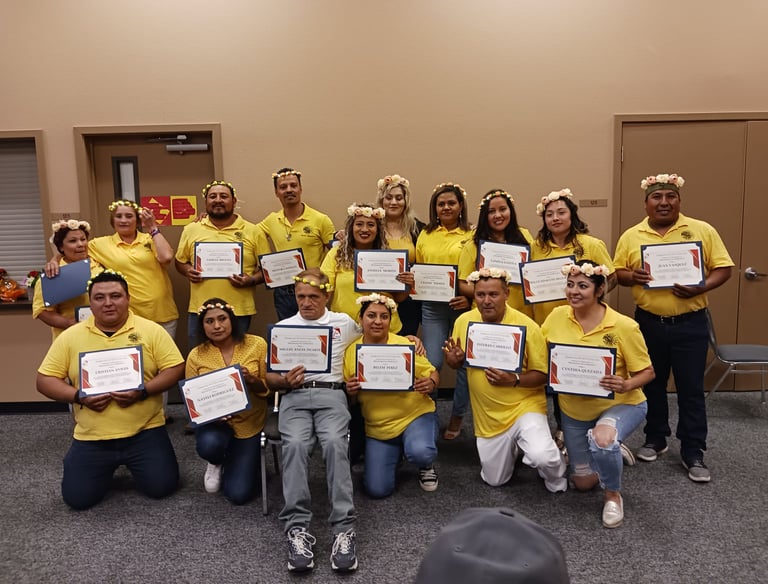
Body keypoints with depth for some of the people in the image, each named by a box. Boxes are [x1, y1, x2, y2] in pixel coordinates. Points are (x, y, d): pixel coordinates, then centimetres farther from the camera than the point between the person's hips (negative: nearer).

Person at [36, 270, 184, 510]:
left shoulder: (151, 330, -4)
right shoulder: (70, 336, 1)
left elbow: (174, 369, -6)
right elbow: (45, 380, 3)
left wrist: (143, 391, -22)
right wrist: (78, 396, -15)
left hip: (145, 431, -1)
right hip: (91, 437, 2)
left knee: (161, 487, -9)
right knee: (77, 498, -3)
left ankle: (130, 463, 25)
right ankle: (110, 466, 29)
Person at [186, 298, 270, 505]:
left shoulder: (257, 344, -9)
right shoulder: (196, 355, -5)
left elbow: (268, 388, -5)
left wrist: (252, 380, -26)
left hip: (249, 423, -1)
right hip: (214, 420, 1)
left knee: (239, 494, -8)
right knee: (208, 445, -35)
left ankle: (233, 461, 29)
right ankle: (217, 464, 6)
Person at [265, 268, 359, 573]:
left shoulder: (344, 323, 17)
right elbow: (269, 377, 17)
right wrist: (285, 381, -7)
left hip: (332, 393, -1)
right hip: (294, 396, 1)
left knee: (334, 442, -31)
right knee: (295, 444, -31)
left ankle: (344, 528, -31)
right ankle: (297, 528, -29)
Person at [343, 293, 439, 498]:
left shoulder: (406, 345, -10)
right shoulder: (350, 351, -3)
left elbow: (432, 375, -2)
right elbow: (350, 396, 6)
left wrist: (430, 384, -26)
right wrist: (350, 391, -18)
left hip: (415, 415, -3)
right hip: (377, 428, 3)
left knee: (420, 452, -35)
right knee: (377, 490, -5)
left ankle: (426, 465, 6)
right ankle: (397, 453, 28)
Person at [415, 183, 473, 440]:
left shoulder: (472, 235, 1)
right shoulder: (425, 235, 11)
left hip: (463, 305, -2)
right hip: (432, 306, 2)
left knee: (464, 362, 6)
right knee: (432, 362, -1)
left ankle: (457, 416, 25)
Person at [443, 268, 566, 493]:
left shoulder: (527, 326, -17)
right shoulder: (463, 321, -6)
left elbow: (542, 374, -12)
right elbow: (455, 362, 7)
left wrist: (514, 380, -31)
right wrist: (454, 359, -17)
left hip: (524, 405, -4)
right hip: (487, 415, 4)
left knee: (540, 457, -30)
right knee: (494, 480, 15)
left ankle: (556, 474, 8)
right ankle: (513, 446, 47)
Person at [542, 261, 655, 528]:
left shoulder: (624, 326, -20)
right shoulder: (557, 316, -10)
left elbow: (647, 372, -12)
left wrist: (626, 385, -34)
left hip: (621, 404, -4)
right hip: (574, 410, 4)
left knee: (602, 439, -38)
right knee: (583, 483, 13)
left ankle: (613, 494, -6)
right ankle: (612, 450, 45)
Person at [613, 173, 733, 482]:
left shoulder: (703, 230, -1)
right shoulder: (631, 236, 3)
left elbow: (723, 269, -2)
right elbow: (617, 273, 5)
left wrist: (700, 288, -20)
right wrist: (632, 276, -17)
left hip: (690, 323, -2)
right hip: (648, 322, 2)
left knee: (691, 389, 3)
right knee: (652, 385, 14)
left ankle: (693, 452, 16)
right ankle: (655, 439, 32)